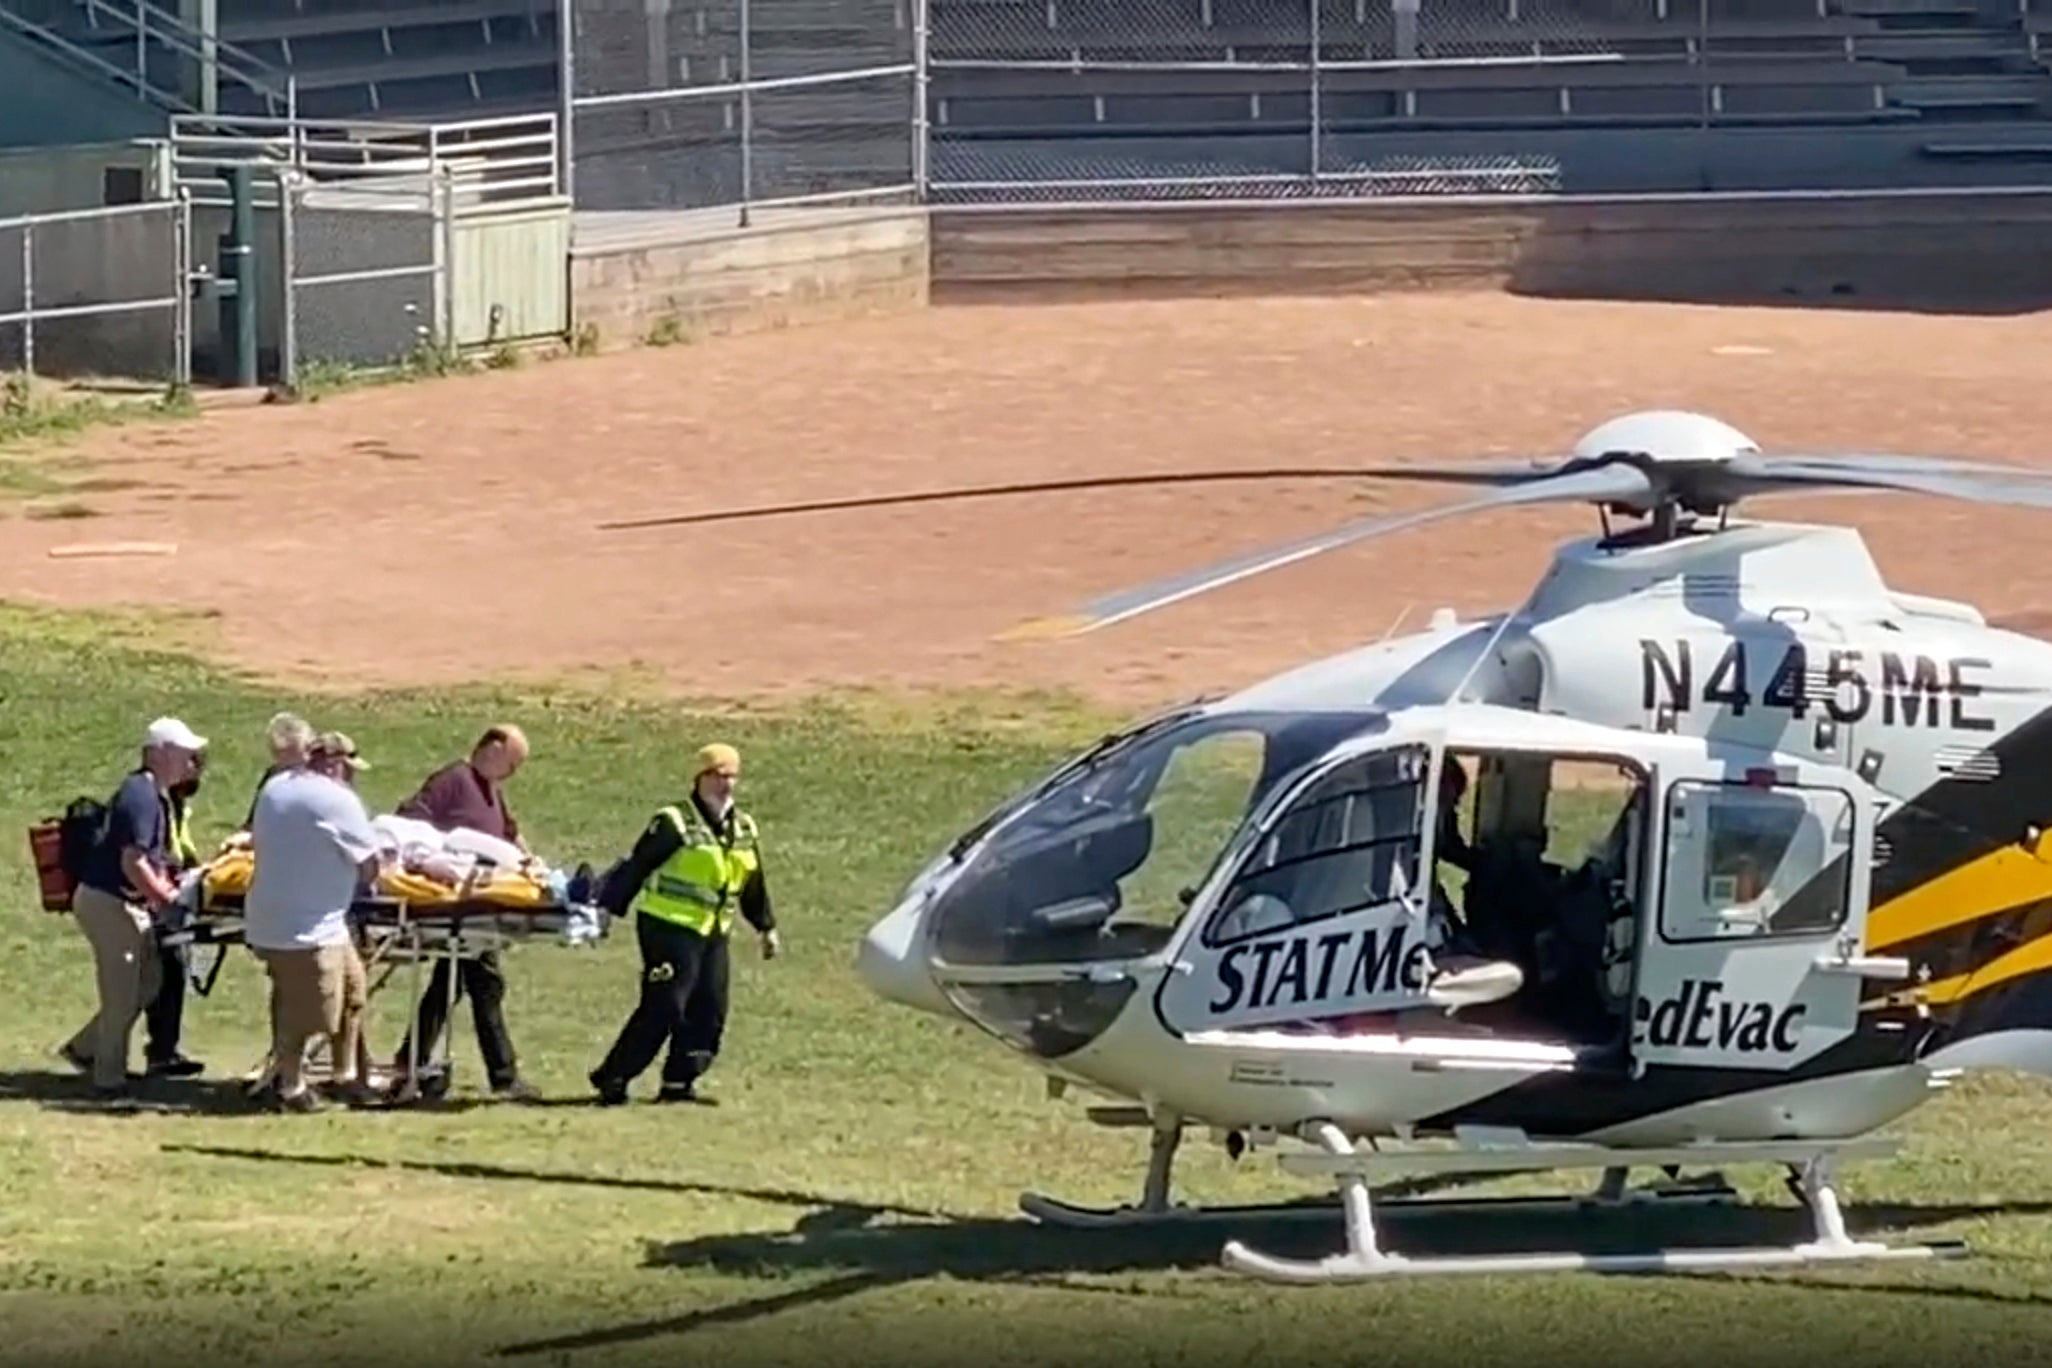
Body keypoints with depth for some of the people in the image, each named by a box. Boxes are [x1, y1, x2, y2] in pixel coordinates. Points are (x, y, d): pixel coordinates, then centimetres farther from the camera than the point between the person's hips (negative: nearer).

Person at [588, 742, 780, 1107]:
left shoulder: (744, 830, 13)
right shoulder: (675, 823, -9)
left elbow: (753, 886, 25)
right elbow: (636, 868, -12)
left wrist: (766, 927, 28)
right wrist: (607, 910, -16)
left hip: (713, 934, 7)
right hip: (670, 929, -7)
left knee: (709, 1011, 3)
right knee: (663, 1008, -13)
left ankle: (679, 1082, 11)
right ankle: (613, 1079, -8)